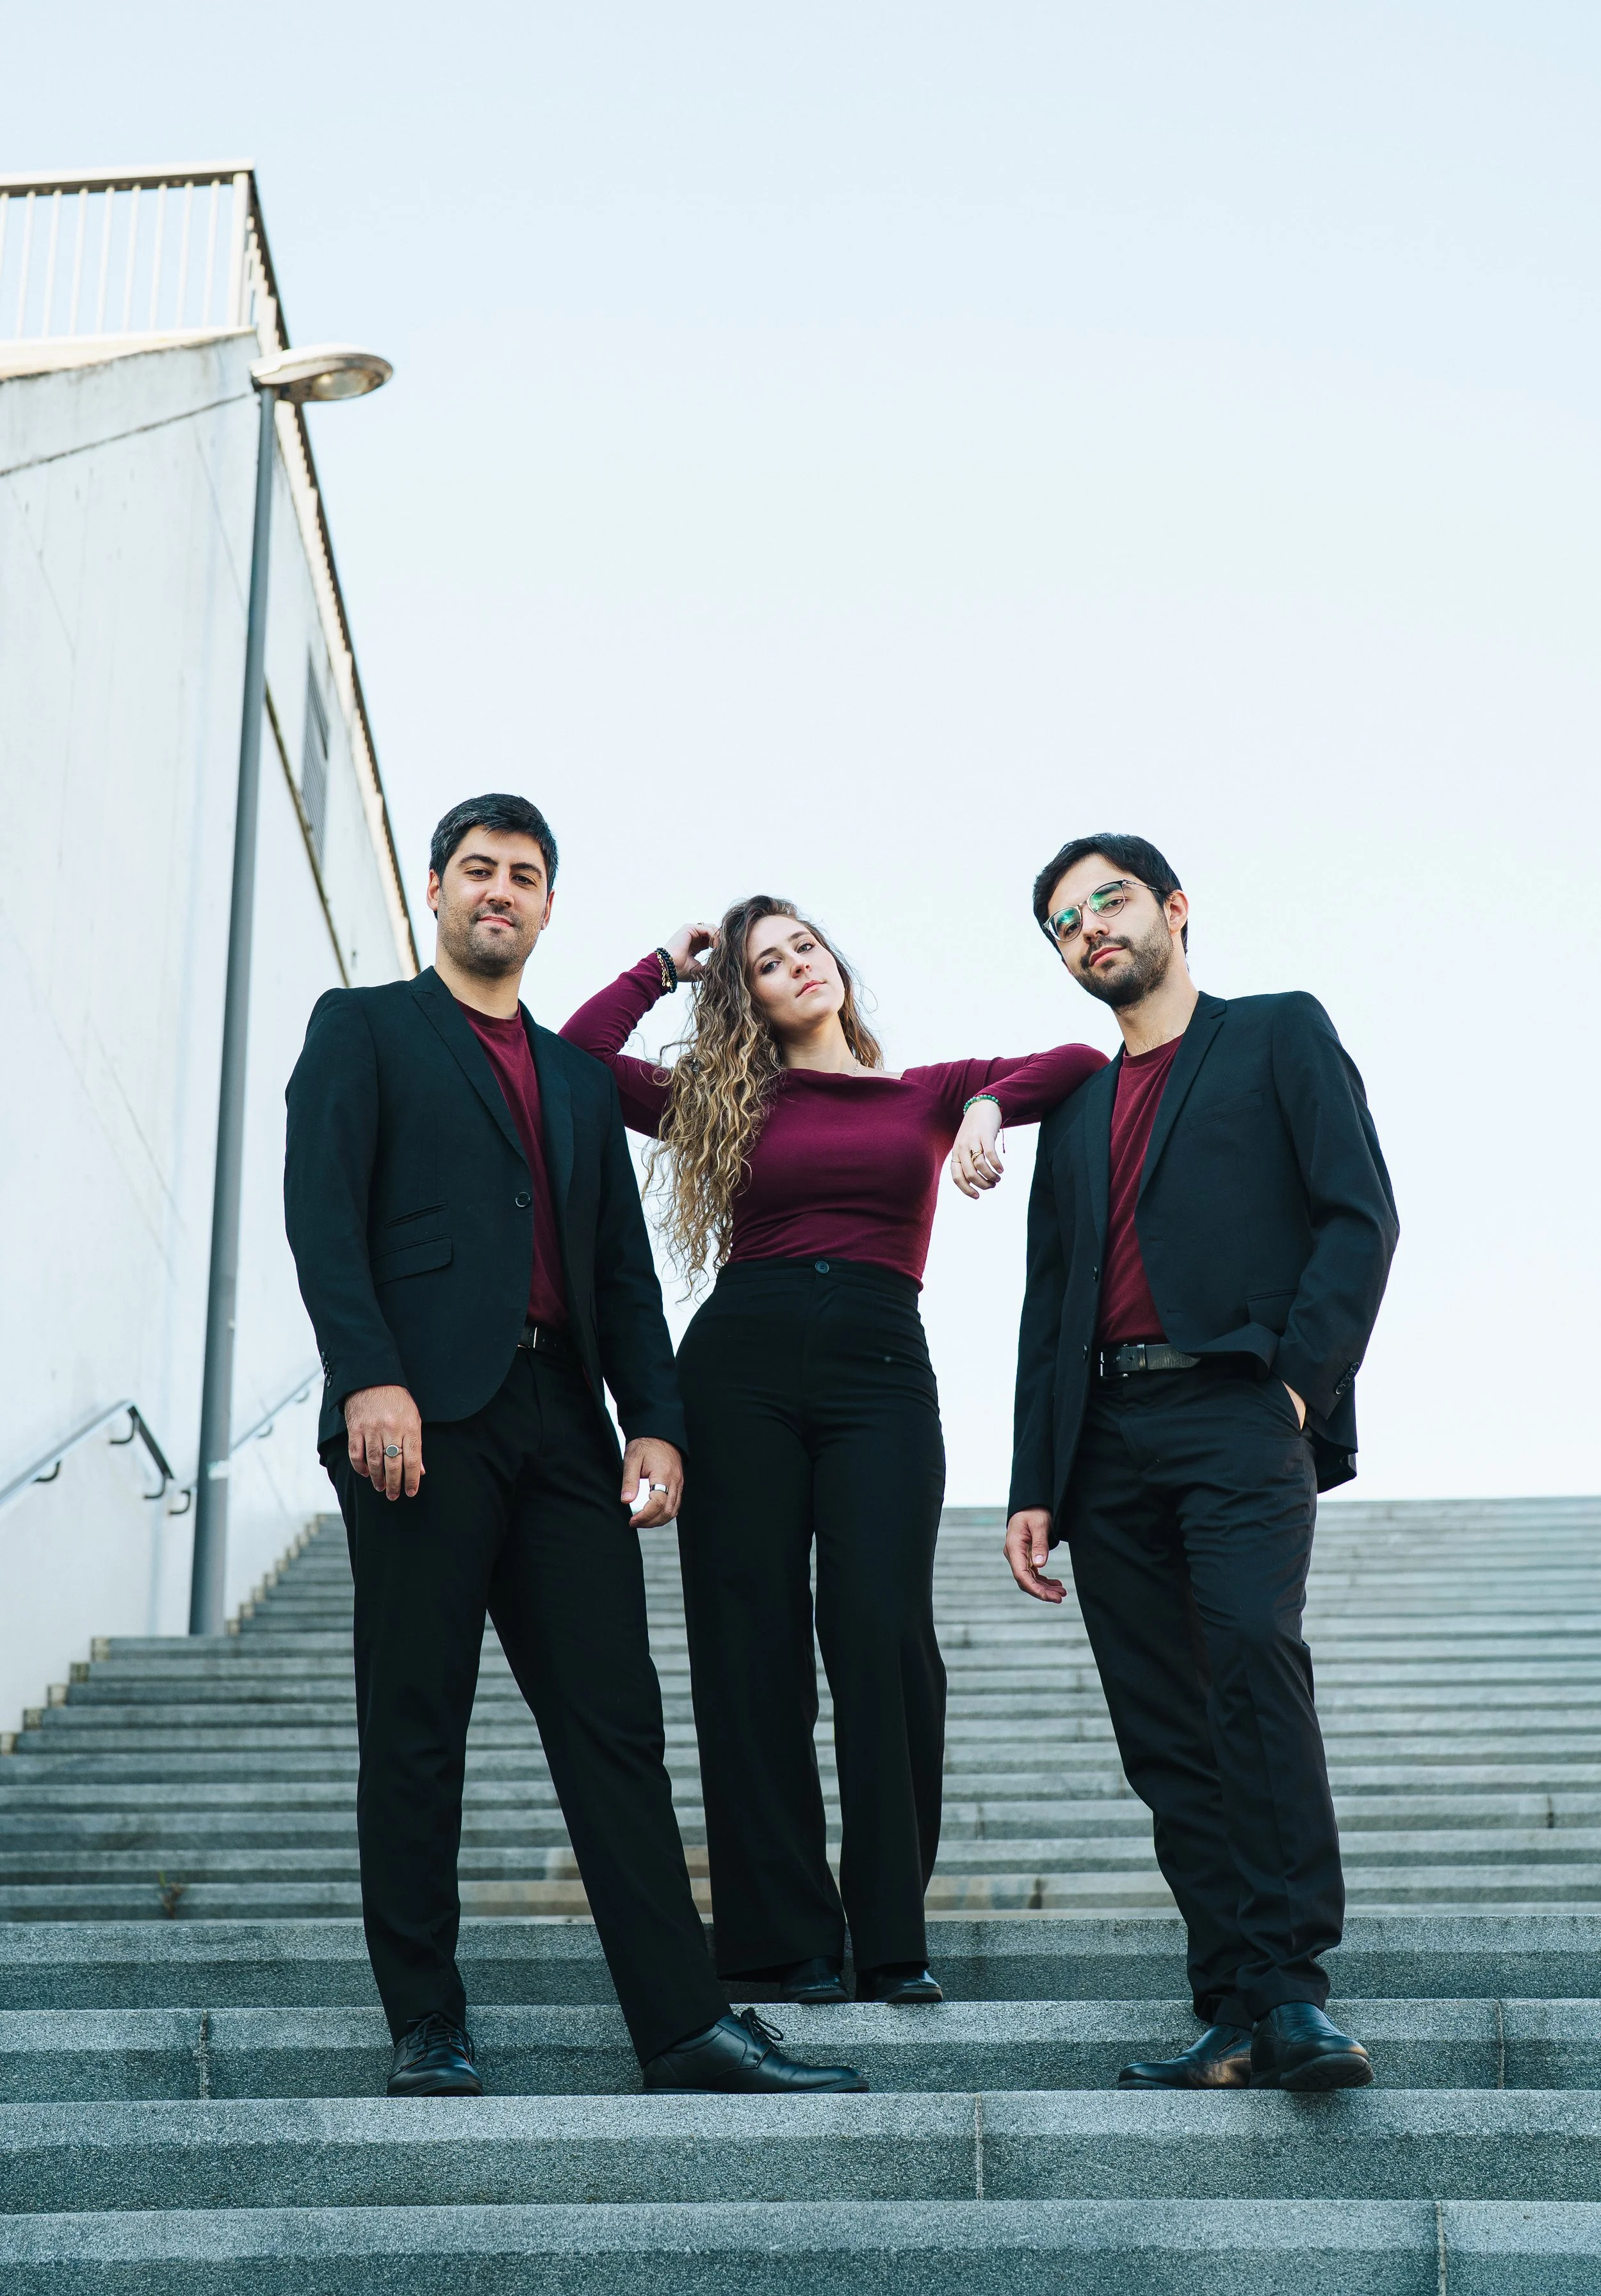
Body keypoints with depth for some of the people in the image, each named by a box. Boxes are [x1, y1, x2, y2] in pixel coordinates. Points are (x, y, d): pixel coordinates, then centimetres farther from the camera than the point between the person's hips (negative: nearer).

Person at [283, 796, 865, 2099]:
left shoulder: (581, 1079, 25)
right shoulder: (364, 1029, 11)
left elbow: (626, 1270, 19)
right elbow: (323, 1210, -4)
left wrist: (656, 1423, 5)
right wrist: (368, 1379, -17)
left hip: (563, 1419, 5)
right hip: (423, 1412, -4)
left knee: (616, 1722, 1)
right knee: (416, 1726, 0)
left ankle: (686, 2025, 2)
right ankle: (427, 2030, 9)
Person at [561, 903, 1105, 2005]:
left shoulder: (926, 1094, 18)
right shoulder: (727, 1101, 17)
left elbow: (1087, 1064, 11)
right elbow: (575, 1057, 8)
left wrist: (989, 1101, -5)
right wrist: (665, 965, 17)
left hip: (880, 1370, -1)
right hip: (742, 1365, 1)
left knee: (884, 1633, -12)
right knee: (753, 1644, -2)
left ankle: (893, 1933, -3)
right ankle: (787, 1938, 5)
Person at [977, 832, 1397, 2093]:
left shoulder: (1280, 1033, 10)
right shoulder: (1076, 1110, 25)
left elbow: (1360, 1215, -1)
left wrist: (1301, 1378, -12)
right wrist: (1035, 1488, 13)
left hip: (1237, 1408, -5)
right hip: (1108, 1442, 5)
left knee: (1252, 1648, -26)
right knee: (1164, 1734, 0)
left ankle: (1292, 1989, -22)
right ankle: (1237, 2015, 4)